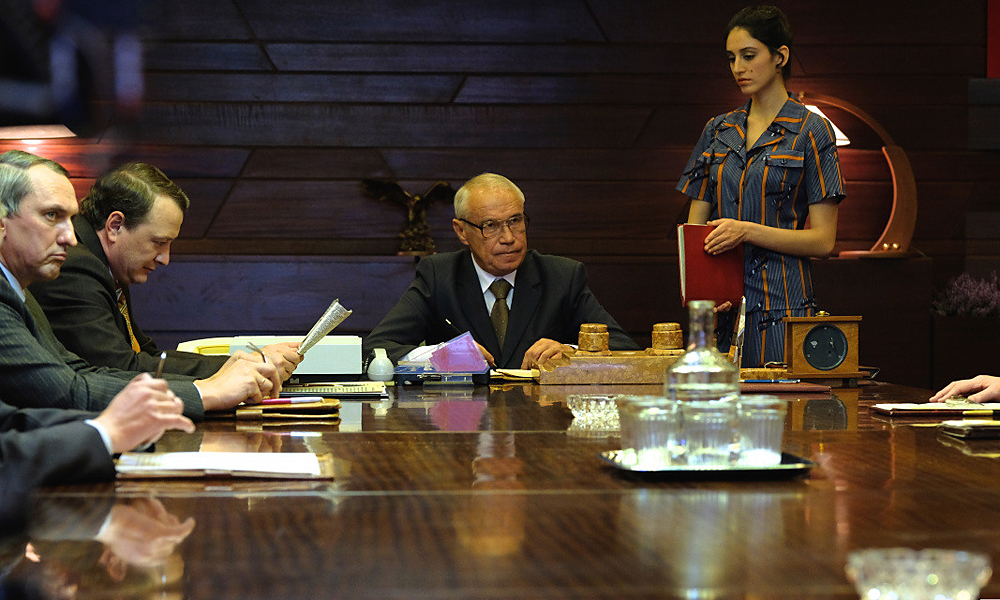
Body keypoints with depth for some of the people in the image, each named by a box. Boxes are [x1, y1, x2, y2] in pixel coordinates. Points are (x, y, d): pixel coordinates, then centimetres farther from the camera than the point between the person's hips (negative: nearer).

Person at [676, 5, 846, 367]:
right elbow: (694, 225, 13)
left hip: (782, 307, -4)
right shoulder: (718, 131, 14)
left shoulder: (810, 131, 0)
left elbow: (823, 240, -5)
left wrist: (747, 231, -16)